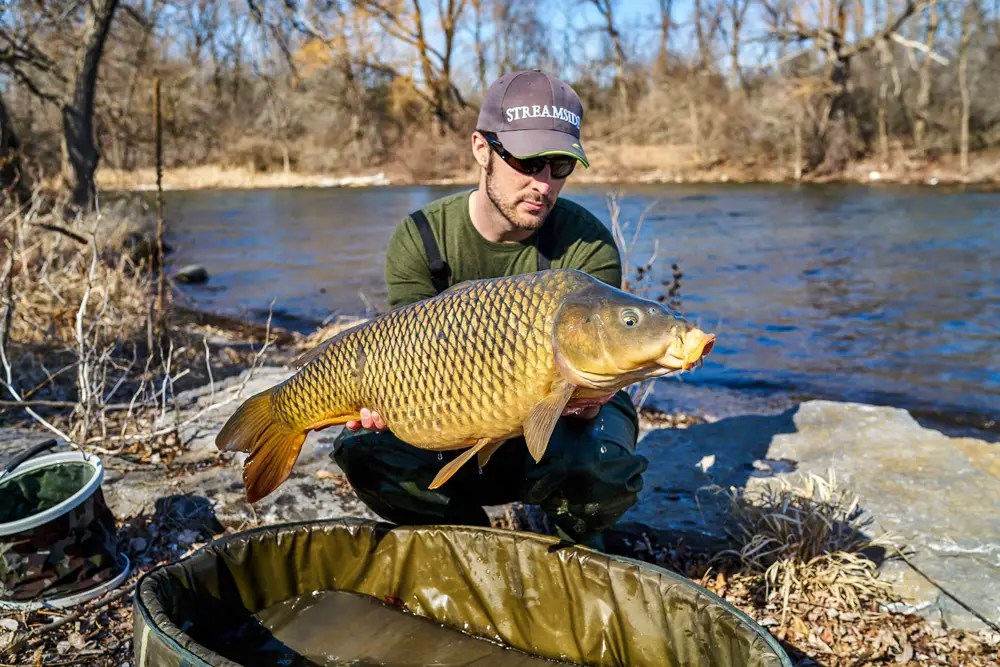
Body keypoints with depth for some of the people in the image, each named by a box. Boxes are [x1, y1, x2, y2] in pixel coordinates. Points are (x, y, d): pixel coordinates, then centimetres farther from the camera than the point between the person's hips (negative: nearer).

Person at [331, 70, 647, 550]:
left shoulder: (589, 247, -16)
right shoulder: (420, 239, -11)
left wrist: (584, 400, -44)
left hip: (558, 421, -1)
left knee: (601, 463, -35)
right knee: (363, 448, -23)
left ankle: (577, 544, 3)